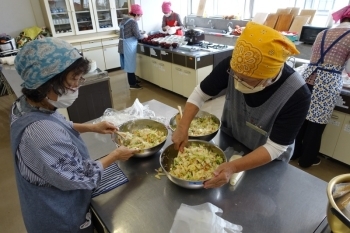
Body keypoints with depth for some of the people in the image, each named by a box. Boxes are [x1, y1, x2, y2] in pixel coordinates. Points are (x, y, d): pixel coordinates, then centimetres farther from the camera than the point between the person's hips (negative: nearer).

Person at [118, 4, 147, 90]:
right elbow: (138, 36, -16)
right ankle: (132, 84, 9)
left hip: (123, 45, 9)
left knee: (129, 64, 17)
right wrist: (144, 35, 4)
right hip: (128, 46, -9)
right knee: (130, 64, -1)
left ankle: (133, 80, 30)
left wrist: (141, 35, 16)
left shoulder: (124, 20, 13)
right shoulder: (133, 22, -15)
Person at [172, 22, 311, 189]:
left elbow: (275, 147, -30)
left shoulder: (297, 95, -35)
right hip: (228, 143, 3)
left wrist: (234, 167, -42)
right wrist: (183, 127, -26)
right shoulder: (232, 65, -29)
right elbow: (200, 93, -16)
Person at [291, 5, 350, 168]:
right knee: (317, 123, 7)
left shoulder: (322, 33, 16)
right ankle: (307, 159, 23)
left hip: (309, 77, 5)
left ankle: (294, 153, 30)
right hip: (328, 82, -5)